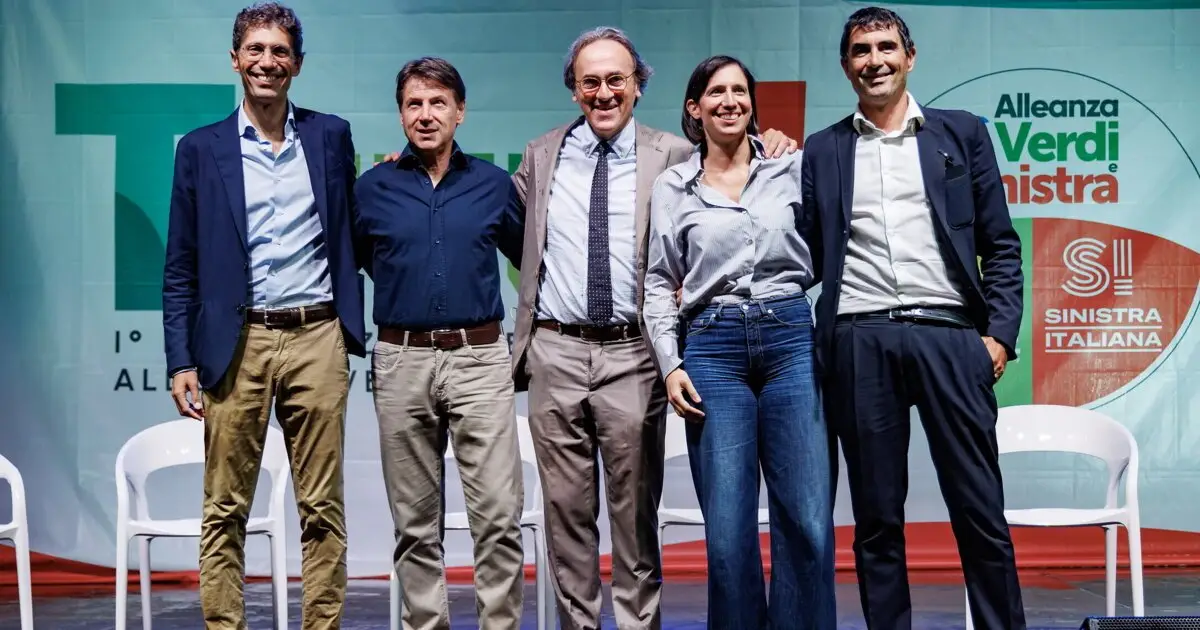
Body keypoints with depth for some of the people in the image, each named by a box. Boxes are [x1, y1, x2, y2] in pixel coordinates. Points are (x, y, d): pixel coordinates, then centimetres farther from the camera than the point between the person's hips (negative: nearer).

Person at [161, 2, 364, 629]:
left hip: (315, 337, 1)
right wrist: (181, 361, -2)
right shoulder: (202, 148, 7)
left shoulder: (331, 136, 9)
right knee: (224, 512, 4)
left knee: (322, 508, 5)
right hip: (235, 343, 0)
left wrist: (351, 329, 5)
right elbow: (180, 267, 6)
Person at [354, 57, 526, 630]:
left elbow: (530, 259, 17)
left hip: (479, 357, -1)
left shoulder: (494, 184, 7)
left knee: (499, 516, -6)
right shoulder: (372, 188, 7)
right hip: (401, 362, 1)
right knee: (415, 523, 8)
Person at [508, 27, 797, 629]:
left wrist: (772, 149, -6)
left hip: (632, 354, -2)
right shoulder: (540, 155, 12)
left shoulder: (672, 156, 3)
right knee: (566, 506, 8)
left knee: (635, 507, 5)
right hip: (555, 351, 2)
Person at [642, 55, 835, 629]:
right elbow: (660, 283, 9)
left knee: (807, 519, -3)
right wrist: (670, 364, 0)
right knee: (728, 529, -2)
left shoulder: (793, 169, 9)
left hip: (790, 338, 1)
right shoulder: (672, 188, 9)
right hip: (712, 347, 0)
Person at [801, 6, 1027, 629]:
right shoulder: (822, 151, 14)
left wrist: (999, 332, -2)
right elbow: (808, 255, 13)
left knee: (980, 513, 0)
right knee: (876, 519, 6)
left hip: (948, 337, -1)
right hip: (858, 344, 1)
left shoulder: (962, 133, 12)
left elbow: (1000, 244, 10)